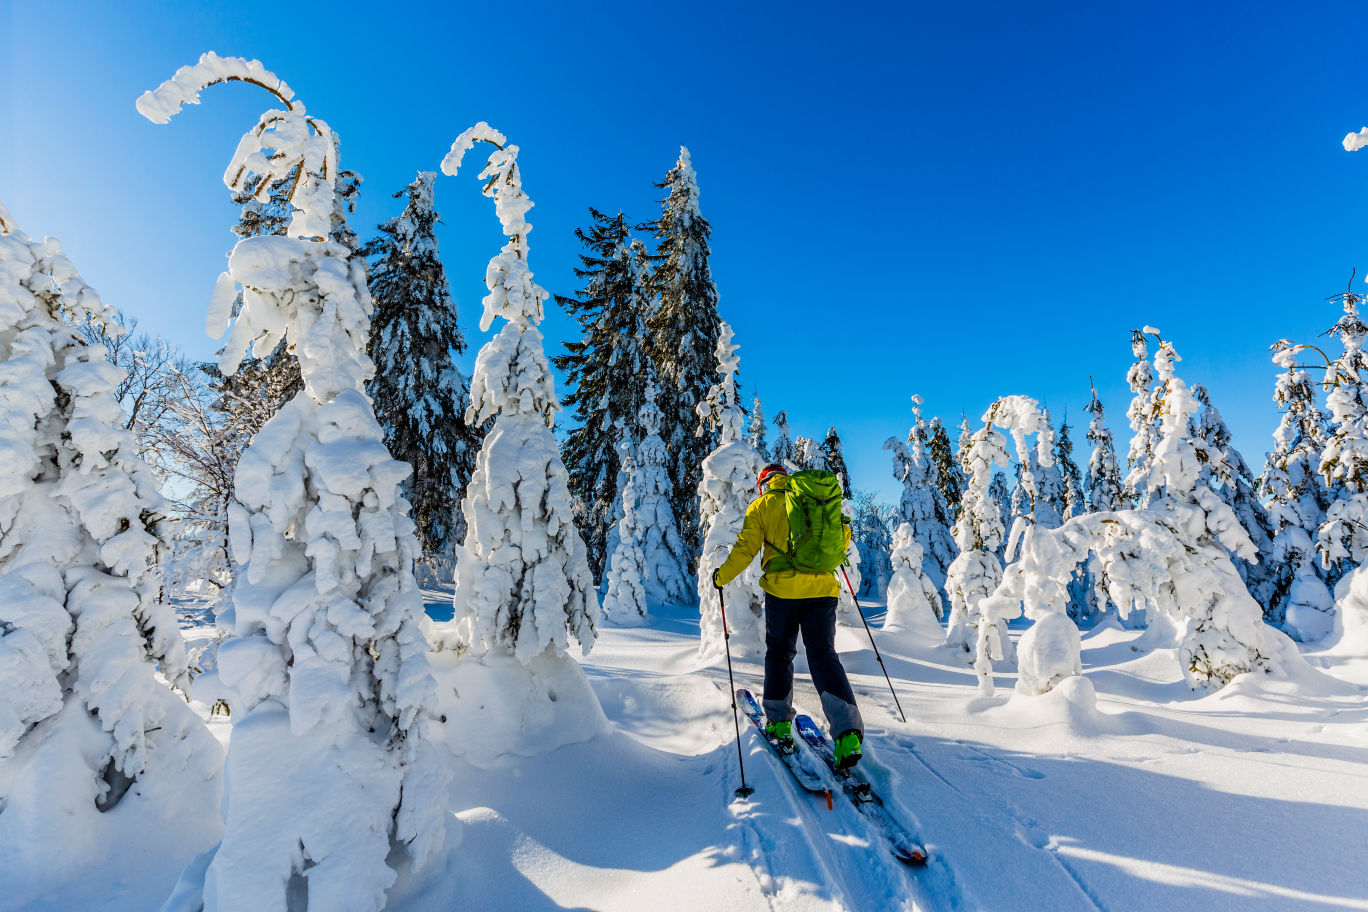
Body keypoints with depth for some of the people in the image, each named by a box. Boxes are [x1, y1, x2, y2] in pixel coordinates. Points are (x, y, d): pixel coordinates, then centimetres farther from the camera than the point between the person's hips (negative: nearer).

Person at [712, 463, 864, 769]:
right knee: (823, 655, 5)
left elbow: (746, 547, -1)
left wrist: (722, 577, 11)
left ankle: (779, 723, 20)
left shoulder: (761, 505, 6)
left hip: (782, 589, -2)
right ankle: (847, 730, -10)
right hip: (822, 587, 2)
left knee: (779, 652, 16)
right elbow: (842, 534, 16)